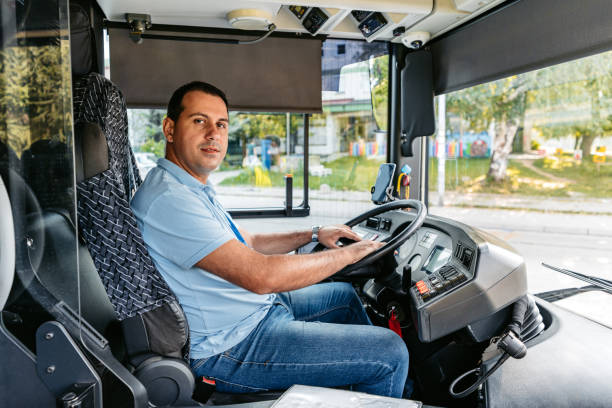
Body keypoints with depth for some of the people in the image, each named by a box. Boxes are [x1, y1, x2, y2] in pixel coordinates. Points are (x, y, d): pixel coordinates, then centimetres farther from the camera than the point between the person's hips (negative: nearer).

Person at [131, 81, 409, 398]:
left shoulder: (195, 189, 10)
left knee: (345, 295, 24)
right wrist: (350, 252, -20)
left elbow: (248, 244, 18)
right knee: (390, 353, -12)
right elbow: (261, 275, -32)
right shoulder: (168, 200, -26)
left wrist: (314, 235, 7)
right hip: (230, 349, -10)